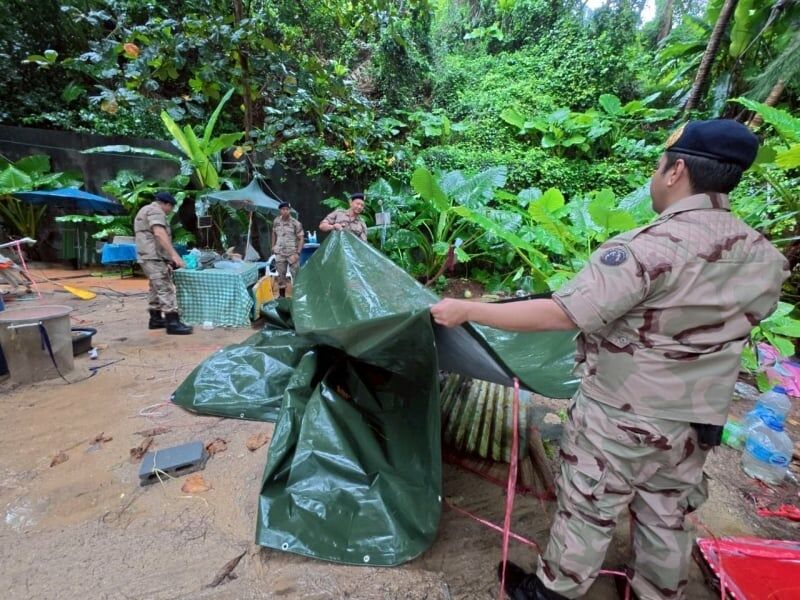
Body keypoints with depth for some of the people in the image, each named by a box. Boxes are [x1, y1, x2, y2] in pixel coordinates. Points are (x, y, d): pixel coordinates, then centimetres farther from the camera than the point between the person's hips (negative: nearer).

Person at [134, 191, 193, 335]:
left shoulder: (145, 210, 27)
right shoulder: (156, 211, -9)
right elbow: (159, 233, -26)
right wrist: (174, 254, -32)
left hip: (147, 256, 11)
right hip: (154, 257, -11)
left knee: (157, 288, 16)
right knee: (165, 289, -14)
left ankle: (155, 319, 22)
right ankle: (172, 323, -17)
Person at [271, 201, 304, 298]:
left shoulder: (296, 223, -11)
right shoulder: (276, 221, 2)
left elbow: (301, 239, -11)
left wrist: (297, 253, -18)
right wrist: (273, 246, 14)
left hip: (292, 253, -4)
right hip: (280, 253, 4)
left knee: (295, 274, -2)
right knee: (281, 275, 13)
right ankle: (281, 296, 26)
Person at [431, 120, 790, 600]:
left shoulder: (648, 248, -28)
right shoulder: (765, 256, -3)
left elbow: (560, 314, -33)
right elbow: (753, 313, 14)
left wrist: (467, 310, -25)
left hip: (619, 421, -6)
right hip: (697, 422, 7)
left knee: (588, 512, 15)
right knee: (667, 516, 27)